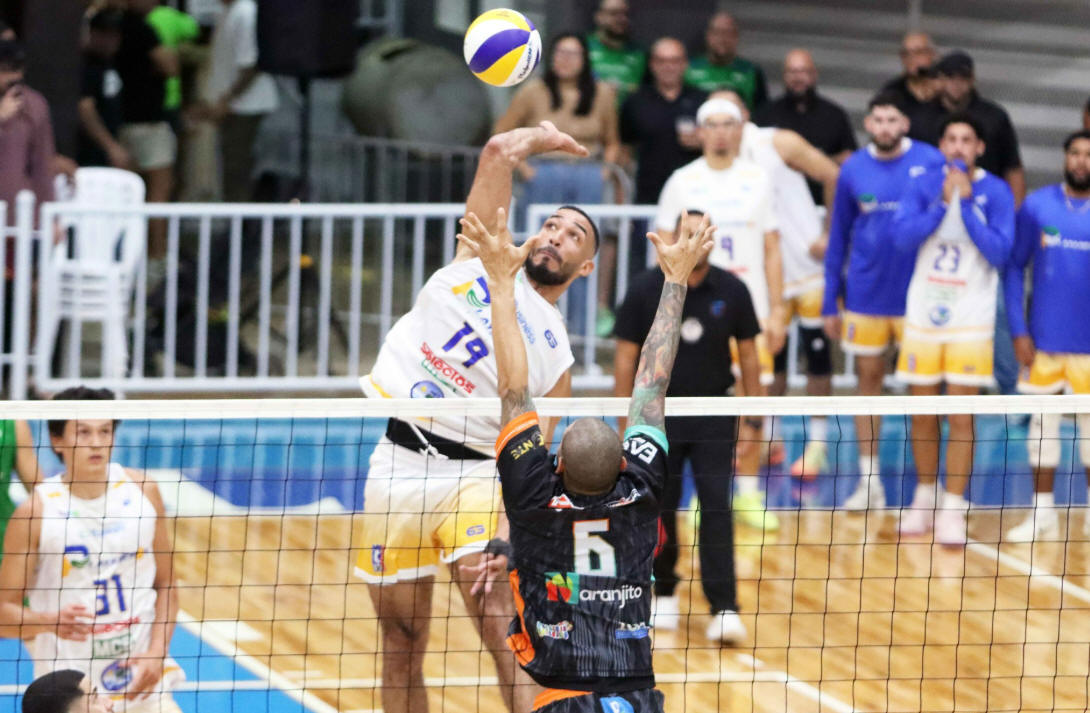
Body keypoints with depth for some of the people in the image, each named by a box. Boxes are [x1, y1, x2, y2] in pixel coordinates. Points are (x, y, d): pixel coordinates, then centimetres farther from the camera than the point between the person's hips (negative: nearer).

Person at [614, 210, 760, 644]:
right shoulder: (645, 291, -6)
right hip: (659, 410, 0)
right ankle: (664, 593, 29)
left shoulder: (732, 291, -3)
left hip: (714, 414, 0)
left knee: (717, 508, -9)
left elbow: (748, 355, 6)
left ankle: (724, 608, -12)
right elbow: (626, 357, -1)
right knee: (659, 509, 7)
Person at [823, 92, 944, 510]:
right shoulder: (853, 170, 2)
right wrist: (830, 302, 6)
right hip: (865, 296, 2)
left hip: (917, 296, -2)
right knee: (868, 379, 7)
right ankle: (868, 481, 14)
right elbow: (838, 236, 8)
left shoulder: (930, 162, -5)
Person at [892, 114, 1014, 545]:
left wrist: (967, 203, -18)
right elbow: (903, 236, -9)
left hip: (971, 319, -2)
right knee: (923, 414, 9)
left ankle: (952, 508, 0)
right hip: (923, 314, 2)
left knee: (961, 416, -5)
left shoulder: (995, 192, -4)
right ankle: (925, 497, 24)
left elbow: (999, 252, -13)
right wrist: (942, 203, -18)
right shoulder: (925, 185, 2)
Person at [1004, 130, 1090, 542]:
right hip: (1043, 338, 1)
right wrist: (1018, 330, -4)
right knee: (1042, 423, 7)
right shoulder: (1037, 206, 0)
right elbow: (1014, 268, 2)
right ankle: (1042, 515, 16)